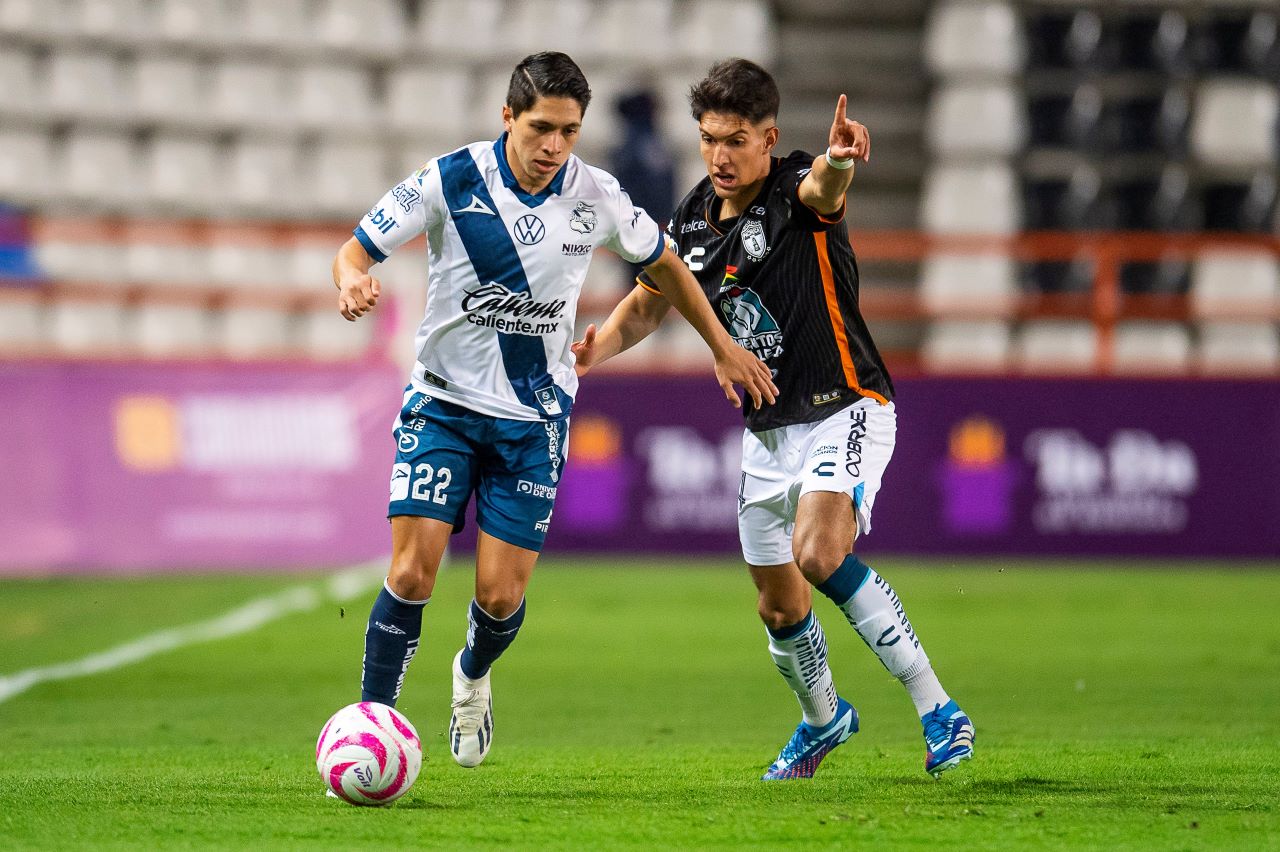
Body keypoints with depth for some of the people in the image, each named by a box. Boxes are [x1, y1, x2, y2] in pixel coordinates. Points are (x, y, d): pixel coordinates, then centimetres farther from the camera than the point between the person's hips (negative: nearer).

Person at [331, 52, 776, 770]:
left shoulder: (596, 197, -7)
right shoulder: (448, 182, -13)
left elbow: (663, 263, 12)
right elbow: (355, 250, -8)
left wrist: (724, 348, 16)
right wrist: (354, 282, -32)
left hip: (535, 418, 1)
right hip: (444, 403, -1)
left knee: (501, 596, -4)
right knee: (414, 569, -15)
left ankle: (473, 677, 31)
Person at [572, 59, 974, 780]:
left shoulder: (798, 191, -16)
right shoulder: (692, 222, 2)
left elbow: (823, 189, -43)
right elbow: (649, 302, 18)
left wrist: (840, 160, -67)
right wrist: (596, 347, -3)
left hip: (845, 410, -7)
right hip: (768, 431, 7)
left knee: (819, 553, -31)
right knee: (780, 606, 14)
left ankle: (938, 710, -23)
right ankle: (824, 719, 44)